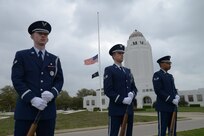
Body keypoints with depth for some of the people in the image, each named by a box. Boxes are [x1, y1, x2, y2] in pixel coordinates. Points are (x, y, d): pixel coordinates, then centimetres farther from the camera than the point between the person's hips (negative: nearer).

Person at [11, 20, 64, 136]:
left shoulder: (55, 59, 15)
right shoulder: (21, 56, 7)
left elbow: (59, 80, 9)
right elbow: (16, 80, -3)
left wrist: (52, 93, -13)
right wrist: (32, 99, -16)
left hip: (48, 109, 3)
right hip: (26, 108, -2)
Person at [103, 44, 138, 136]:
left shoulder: (128, 71, 18)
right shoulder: (109, 70, -2)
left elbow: (134, 87, 15)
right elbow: (107, 90, -11)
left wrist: (132, 94, -7)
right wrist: (122, 100, -18)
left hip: (129, 109, 6)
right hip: (116, 109, -6)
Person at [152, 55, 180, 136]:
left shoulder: (170, 76, 19)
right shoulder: (157, 75, -7)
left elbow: (174, 89, 19)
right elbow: (158, 91, -17)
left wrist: (177, 96, -4)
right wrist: (172, 100, -18)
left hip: (173, 107, 8)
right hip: (163, 107, -8)